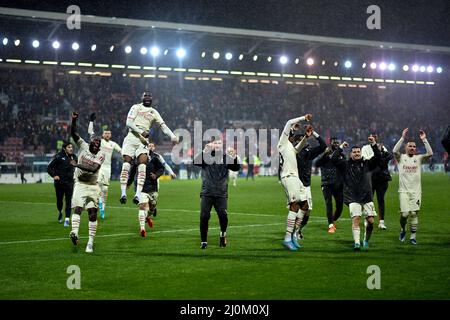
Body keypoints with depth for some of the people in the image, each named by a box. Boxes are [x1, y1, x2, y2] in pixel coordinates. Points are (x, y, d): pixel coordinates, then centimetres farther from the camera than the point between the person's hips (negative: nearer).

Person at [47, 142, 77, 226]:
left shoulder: (73, 157, 5)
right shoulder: (58, 157, -8)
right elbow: (49, 168, -2)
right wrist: (54, 175, -10)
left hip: (69, 182, 2)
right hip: (59, 182, -2)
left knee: (68, 201, -6)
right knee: (59, 200, 12)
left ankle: (67, 219, -6)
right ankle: (60, 212, 43)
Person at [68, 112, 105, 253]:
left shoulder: (101, 155, -5)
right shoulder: (83, 145, -1)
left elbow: (93, 168, -21)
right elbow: (73, 133, -9)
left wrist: (77, 165, -22)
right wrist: (74, 120, -24)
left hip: (93, 186, 1)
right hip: (80, 183, -1)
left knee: (93, 213, 0)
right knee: (78, 208, -20)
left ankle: (90, 242, 4)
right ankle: (74, 232, -38)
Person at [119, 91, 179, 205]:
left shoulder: (154, 112, 18)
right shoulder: (135, 107, 7)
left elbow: (163, 126, 10)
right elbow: (128, 123, -2)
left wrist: (173, 136, -6)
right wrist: (141, 132, -12)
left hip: (143, 141, 2)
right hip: (131, 138, -2)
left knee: (142, 165, -15)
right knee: (126, 165, -9)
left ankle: (138, 194, -22)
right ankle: (123, 193, -8)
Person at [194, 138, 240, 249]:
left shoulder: (226, 157, 6)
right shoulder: (205, 157, 2)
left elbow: (236, 167, -6)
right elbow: (196, 161, -15)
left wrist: (235, 157, -25)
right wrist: (204, 151, -30)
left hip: (221, 194, 1)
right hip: (207, 193, 0)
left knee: (223, 215, -13)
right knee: (204, 216, -6)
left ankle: (223, 234, 16)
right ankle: (203, 241, 8)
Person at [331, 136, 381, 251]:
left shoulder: (367, 164, 13)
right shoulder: (345, 165, 8)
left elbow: (377, 158, 3)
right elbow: (334, 159, -4)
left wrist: (374, 145, -5)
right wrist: (341, 147, -1)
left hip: (367, 197, 2)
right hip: (353, 198, -2)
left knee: (370, 221, -3)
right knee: (355, 219, -17)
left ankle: (366, 240, 21)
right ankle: (357, 242, -23)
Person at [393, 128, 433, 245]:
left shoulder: (419, 158, 10)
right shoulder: (401, 158, 5)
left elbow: (430, 153, -5)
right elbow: (394, 151, -15)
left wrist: (424, 140, -9)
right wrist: (403, 138, -17)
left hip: (416, 191, 2)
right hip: (404, 190, -2)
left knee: (414, 213, -2)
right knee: (404, 213, -10)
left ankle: (413, 236, 5)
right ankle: (403, 230, 18)